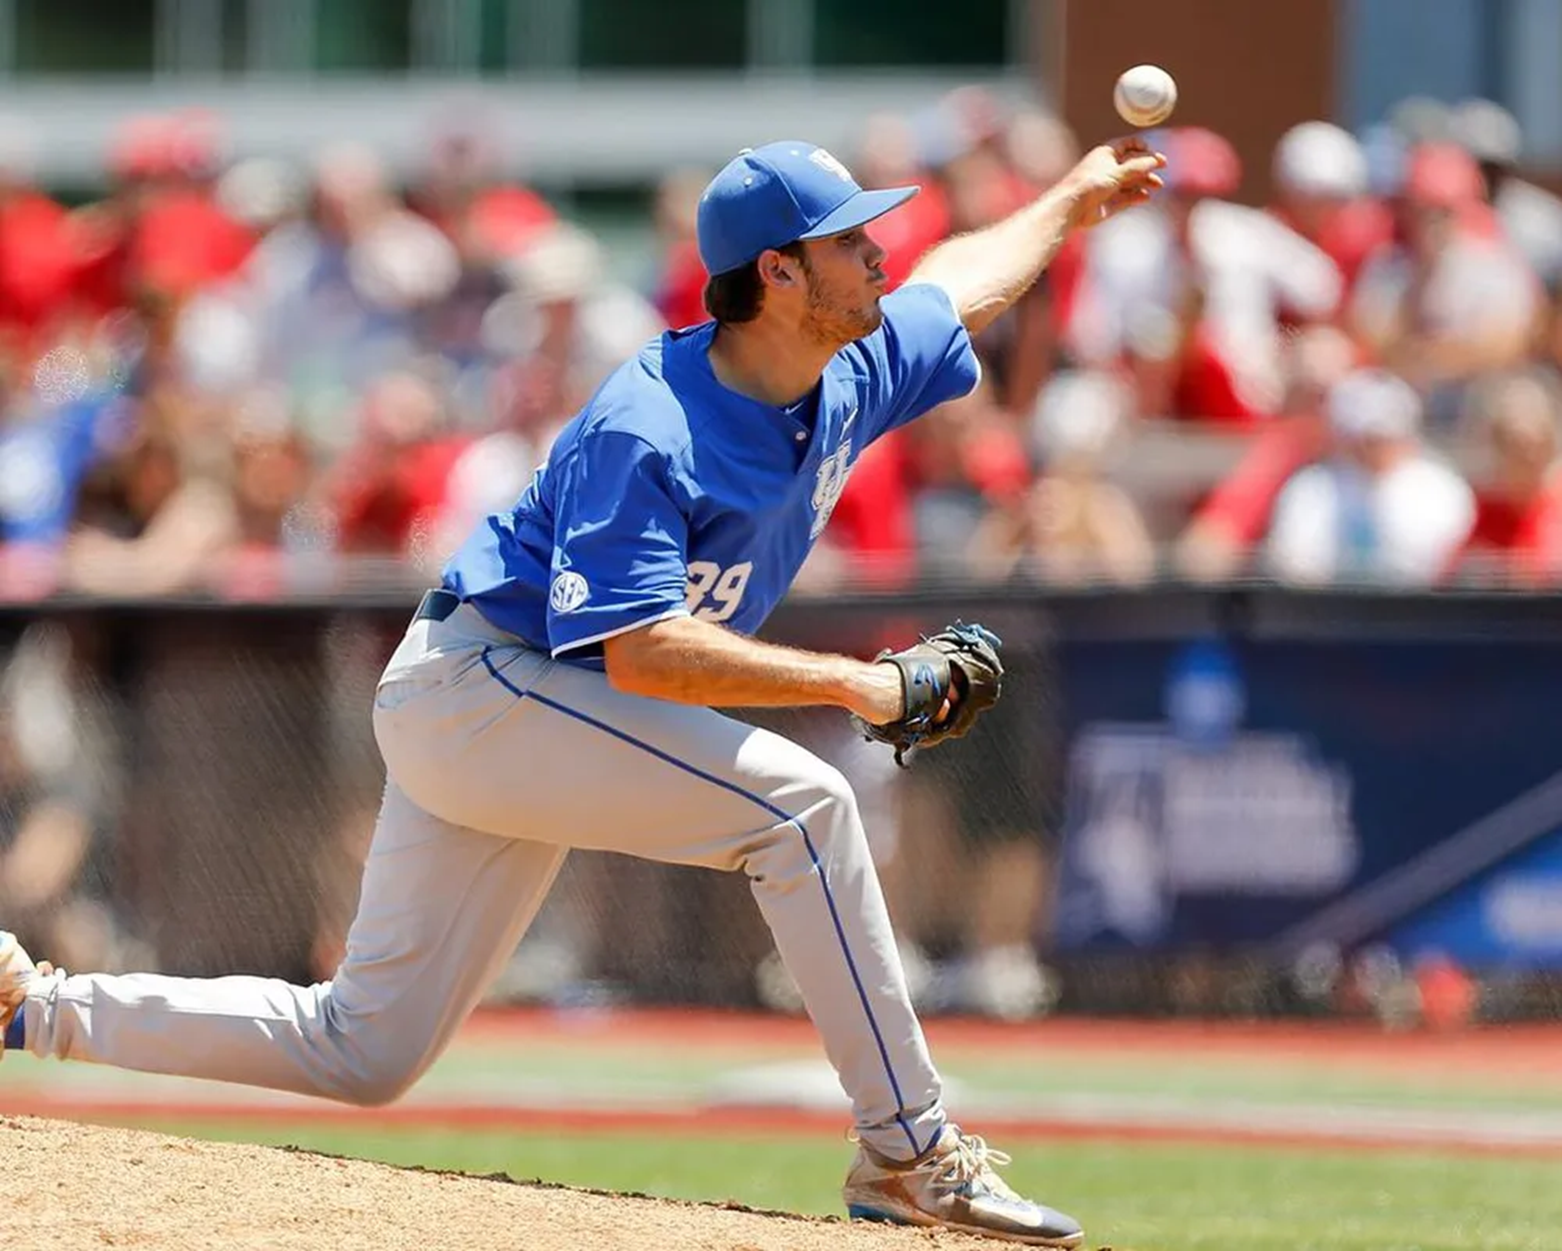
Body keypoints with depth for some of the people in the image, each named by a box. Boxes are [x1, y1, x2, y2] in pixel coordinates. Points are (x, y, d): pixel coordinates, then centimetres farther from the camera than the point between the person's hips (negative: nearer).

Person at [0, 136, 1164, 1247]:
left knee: (367, 1051, 8)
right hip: (476, 686, -9)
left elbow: (958, 289, 24)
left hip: (538, 719, 9)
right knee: (798, 802, -22)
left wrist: (1072, 203, 33)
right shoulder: (644, 433, -25)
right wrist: (853, 685, -31)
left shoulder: (850, 375, 1)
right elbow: (640, 653, -33)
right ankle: (910, 1154, -17)